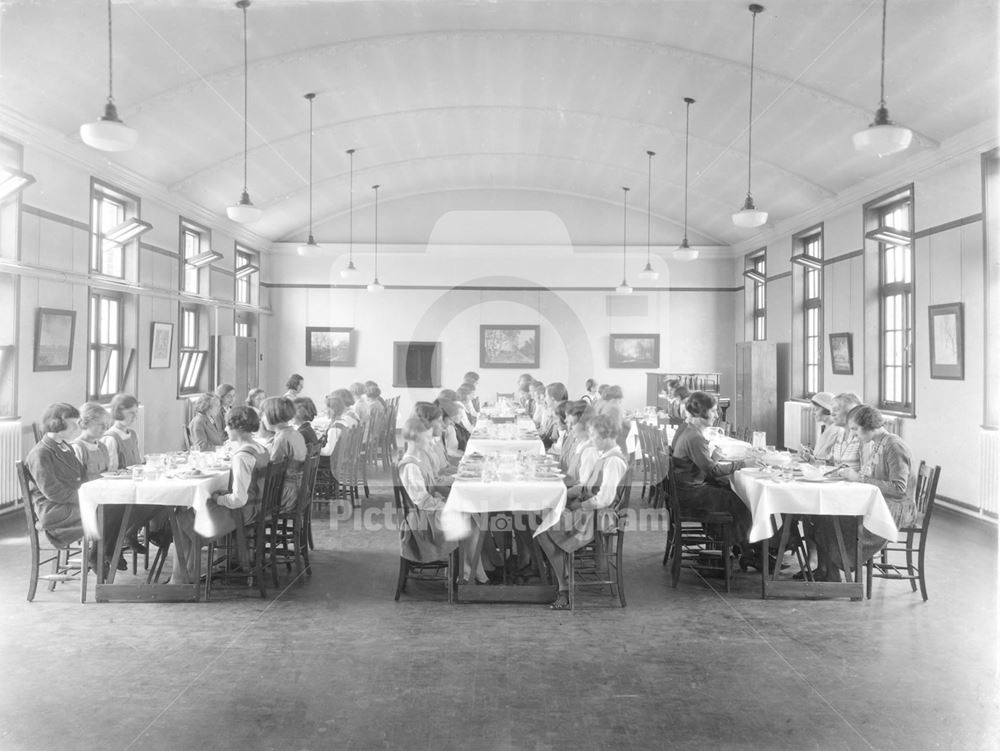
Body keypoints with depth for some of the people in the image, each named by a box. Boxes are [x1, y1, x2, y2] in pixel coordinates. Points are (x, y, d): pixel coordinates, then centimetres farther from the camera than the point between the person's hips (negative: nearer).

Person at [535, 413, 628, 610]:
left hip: (597, 515, -10)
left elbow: (604, 499, -24)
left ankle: (564, 588, 0)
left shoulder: (614, 461, -18)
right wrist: (562, 496, 5)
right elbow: (585, 485, 18)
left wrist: (578, 506, -12)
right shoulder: (603, 455, 14)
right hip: (587, 509, 10)